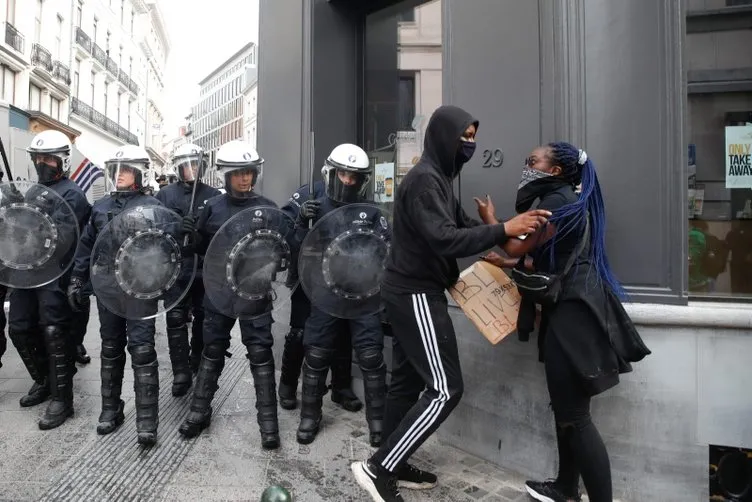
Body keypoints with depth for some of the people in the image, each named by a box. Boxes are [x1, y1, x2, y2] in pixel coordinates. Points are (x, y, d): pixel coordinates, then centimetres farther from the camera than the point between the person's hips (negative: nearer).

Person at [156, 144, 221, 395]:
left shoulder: (213, 195, 5)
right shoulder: (165, 195, 4)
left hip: (205, 269, 1)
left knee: (203, 318, 13)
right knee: (176, 320, -3)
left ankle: (198, 362, 34)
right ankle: (181, 372, 5)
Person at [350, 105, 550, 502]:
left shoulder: (438, 178, 16)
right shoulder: (424, 179, -17)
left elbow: (461, 224, 15)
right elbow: (444, 240, -26)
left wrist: (511, 233, 3)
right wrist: (504, 230, -25)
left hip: (409, 292, 10)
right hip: (416, 295, -10)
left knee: (407, 381, 14)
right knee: (446, 389, -6)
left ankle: (393, 467, 26)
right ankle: (378, 468, 0)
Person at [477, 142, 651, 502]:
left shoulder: (557, 201, -13)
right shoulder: (564, 200, 19)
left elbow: (519, 247, -9)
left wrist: (490, 219, 6)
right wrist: (506, 263, 16)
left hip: (572, 311, -11)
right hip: (570, 307, 11)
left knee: (575, 414, -6)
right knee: (566, 406, 17)